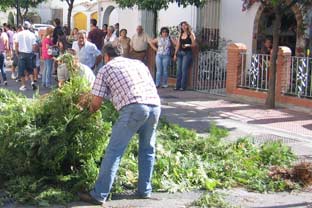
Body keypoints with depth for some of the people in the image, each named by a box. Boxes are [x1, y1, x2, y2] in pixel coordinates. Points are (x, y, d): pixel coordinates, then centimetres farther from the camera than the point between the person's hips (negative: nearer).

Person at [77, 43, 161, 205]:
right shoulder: (138, 63, 30)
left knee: (114, 151, -2)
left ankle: (99, 195, -1)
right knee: (147, 150, 21)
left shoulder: (106, 69, 16)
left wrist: (90, 111, 35)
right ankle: (145, 190, 26)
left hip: (134, 108, -5)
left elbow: (96, 102, 13)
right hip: (155, 105, 5)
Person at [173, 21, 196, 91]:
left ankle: (183, 86, -7)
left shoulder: (190, 34, -2)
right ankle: (178, 86, 9)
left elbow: (194, 44, -4)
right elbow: (178, 45, 15)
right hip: (180, 53, 6)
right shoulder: (180, 34, 14)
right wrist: (175, 54, 11)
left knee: (184, 69, -9)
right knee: (179, 70, 5)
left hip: (187, 53, -5)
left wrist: (188, 45, -20)